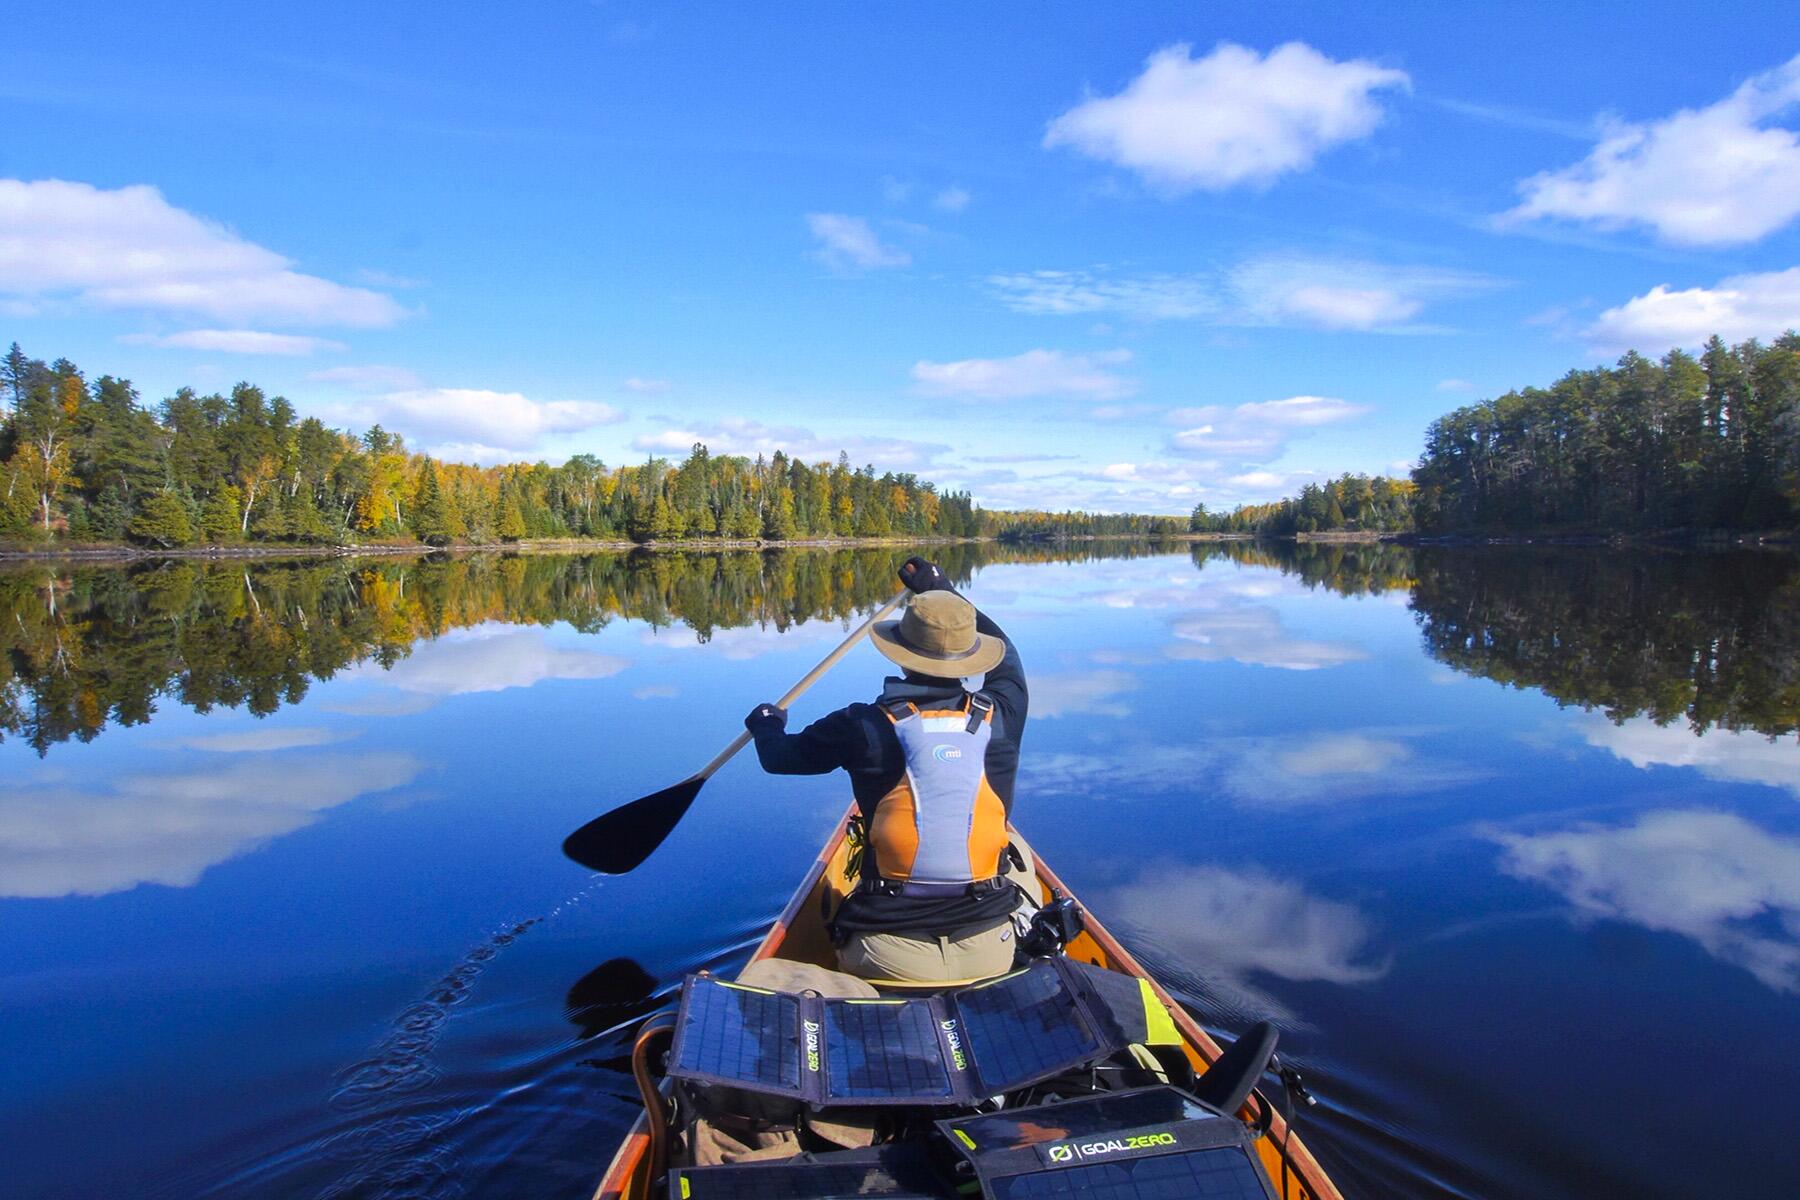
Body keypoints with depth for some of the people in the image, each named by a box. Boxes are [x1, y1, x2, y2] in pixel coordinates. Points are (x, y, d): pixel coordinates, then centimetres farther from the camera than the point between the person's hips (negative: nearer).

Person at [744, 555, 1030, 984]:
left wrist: (766, 723, 29)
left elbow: (779, 755, 5)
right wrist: (944, 590, 28)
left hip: (890, 960, -1)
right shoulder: (1000, 720, -6)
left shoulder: (864, 728, -12)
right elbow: (1006, 655, 17)